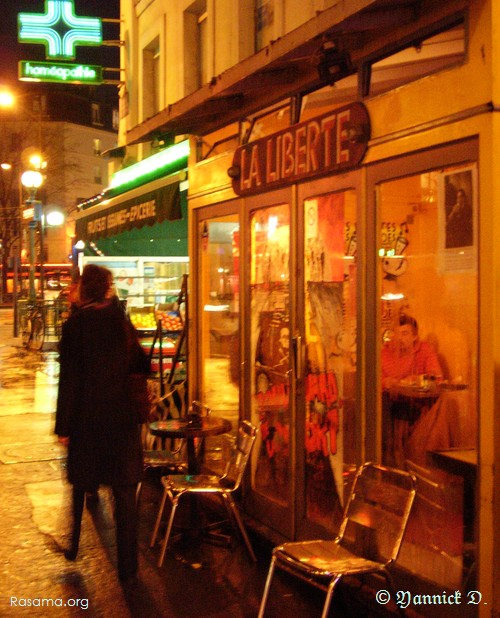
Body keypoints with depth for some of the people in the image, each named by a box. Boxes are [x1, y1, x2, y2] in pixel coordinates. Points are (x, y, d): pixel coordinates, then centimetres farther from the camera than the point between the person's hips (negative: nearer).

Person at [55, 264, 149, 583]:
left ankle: (74, 546, 33)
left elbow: (68, 377, -10)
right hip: (121, 415, 1)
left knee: (81, 483, 20)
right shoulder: (120, 320, -2)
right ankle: (127, 566, 9)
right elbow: (141, 364, 6)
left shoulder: (75, 323, -9)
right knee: (124, 491, 6)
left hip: (85, 416, -1)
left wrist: (63, 425, -6)